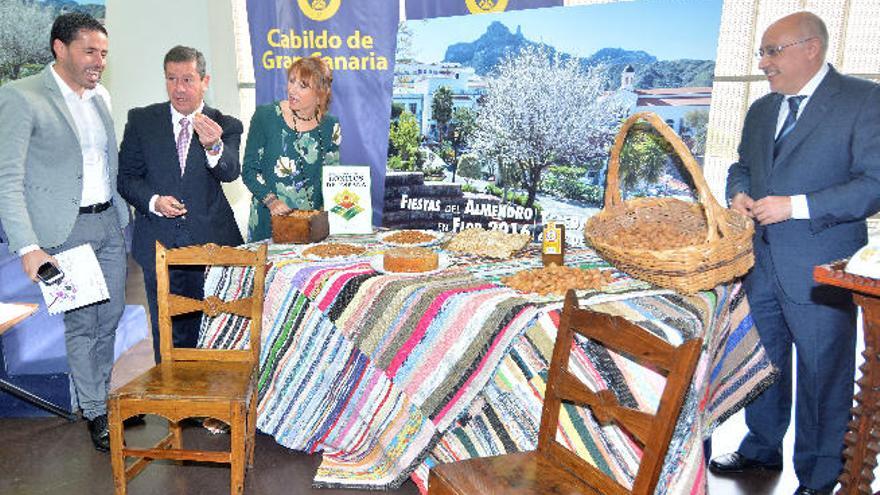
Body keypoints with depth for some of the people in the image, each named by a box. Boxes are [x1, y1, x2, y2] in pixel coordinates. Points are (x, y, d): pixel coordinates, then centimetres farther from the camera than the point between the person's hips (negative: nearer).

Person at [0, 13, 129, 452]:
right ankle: (95, 412, 20)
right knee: (82, 323, 4)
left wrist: (122, 209, 11)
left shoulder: (101, 97, 9)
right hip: (67, 228, -6)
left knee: (111, 314, 15)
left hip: (110, 221, 6)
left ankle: (102, 393, 35)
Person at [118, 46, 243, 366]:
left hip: (211, 243, -1)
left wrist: (214, 147, -37)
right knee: (166, 331, 9)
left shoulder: (226, 126, 0)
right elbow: (126, 177, 5)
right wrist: (153, 201, -13)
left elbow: (230, 173, -16)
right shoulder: (142, 120, 4)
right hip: (159, 244, 1)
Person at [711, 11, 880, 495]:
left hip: (820, 272, -6)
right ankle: (762, 449, 40)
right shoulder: (761, 110, 12)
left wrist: (796, 206, -22)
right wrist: (739, 194, 2)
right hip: (761, 261, 7)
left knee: (822, 376, 6)